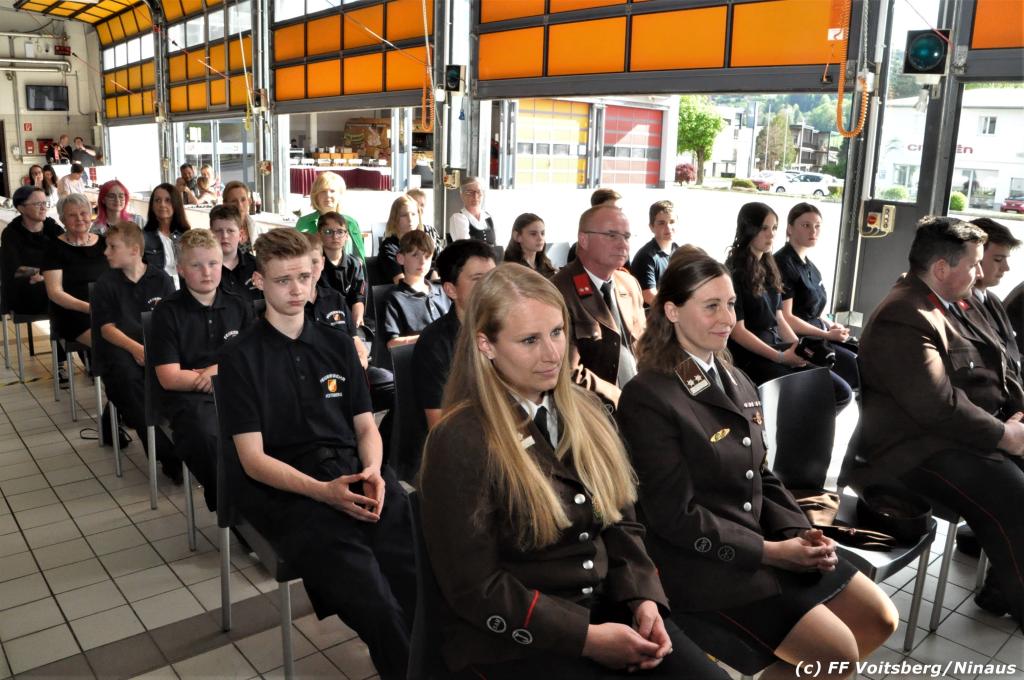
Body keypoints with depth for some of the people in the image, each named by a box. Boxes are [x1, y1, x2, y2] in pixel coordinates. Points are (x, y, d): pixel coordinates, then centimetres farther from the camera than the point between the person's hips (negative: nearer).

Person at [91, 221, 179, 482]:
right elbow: (107, 327, 2)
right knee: (128, 377, -34)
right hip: (120, 346, 0)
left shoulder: (160, 279, 11)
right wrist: (136, 348, -16)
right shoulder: (106, 283, 9)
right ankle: (167, 455, -34)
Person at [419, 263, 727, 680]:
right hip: (509, 640, -5)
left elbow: (621, 522, 9)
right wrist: (586, 637, -16)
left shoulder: (585, 412, 5)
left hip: (606, 607, 5)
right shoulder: (460, 442, -15)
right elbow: (475, 589, -14)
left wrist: (644, 599, -7)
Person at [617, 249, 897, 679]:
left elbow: (760, 476, 13)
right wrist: (769, 551, -17)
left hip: (765, 541, 9)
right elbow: (676, 516, -18)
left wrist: (798, 531, -5)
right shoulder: (647, 398, -18)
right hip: (702, 562, -8)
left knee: (880, 618, 9)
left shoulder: (736, 381, 10)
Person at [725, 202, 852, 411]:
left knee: (841, 392, -5)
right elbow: (736, 330, -13)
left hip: (777, 344, 8)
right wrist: (780, 357, -17)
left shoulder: (769, 267, 15)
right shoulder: (734, 272, -9)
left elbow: (778, 318, 17)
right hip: (750, 355, -8)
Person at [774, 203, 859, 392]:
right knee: (857, 366, -16)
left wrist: (831, 325, 3)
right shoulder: (783, 263, -14)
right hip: (799, 340, -9)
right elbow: (785, 318, -19)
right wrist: (827, 335, -16)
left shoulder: (808, 264, 15)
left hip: (816, 334, 9)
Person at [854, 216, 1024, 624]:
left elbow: (990, 369, 18)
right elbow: (939, 406, -26)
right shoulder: (902, 321, -21)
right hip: (922, 449, -10)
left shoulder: (950, 305, 12)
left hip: (973, 433, 11)